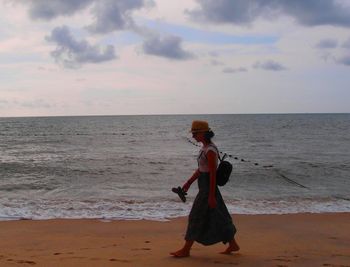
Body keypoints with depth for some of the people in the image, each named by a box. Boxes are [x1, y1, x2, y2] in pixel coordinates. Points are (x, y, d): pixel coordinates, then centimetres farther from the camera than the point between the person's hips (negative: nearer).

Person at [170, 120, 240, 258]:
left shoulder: (210, 150, -20)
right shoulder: (205, 147, 10)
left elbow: (213, 174, -21)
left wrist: (211, 196, -20)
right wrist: (189, 182, 15)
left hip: (208, 188, -10)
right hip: (204, 186, 10)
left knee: (196, 217, -3)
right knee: (217, 217, 15)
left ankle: (186, 250, 6)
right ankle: (232, 244, 24)